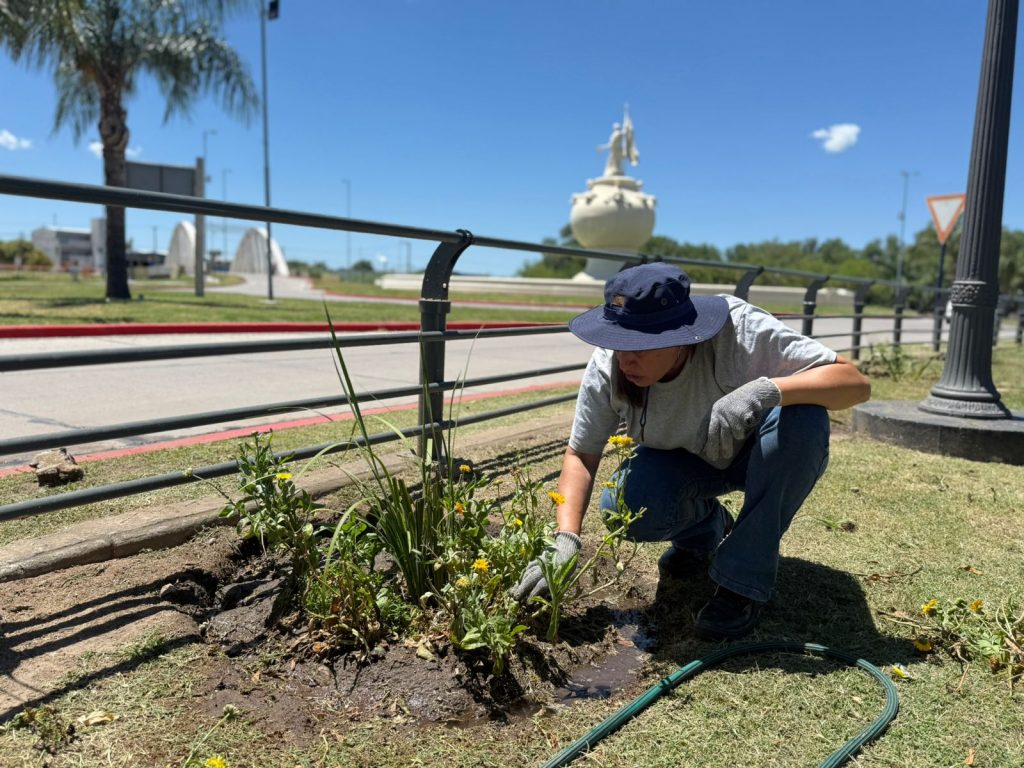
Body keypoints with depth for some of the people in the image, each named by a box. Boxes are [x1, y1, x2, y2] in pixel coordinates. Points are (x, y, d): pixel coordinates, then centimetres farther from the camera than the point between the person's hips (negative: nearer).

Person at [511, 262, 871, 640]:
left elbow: (855, 383, -34)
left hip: (760, 454, -1)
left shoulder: (738, 329, -33)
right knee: (623, 505, -29)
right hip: (686, 463, 1)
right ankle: (707, 527, 7)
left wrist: (765, 390, -51)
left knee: (802, 416, -35)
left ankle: (743, 583, -21)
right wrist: (565, 539, -30)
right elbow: (580, 454, -16)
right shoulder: (607, 368, -24)